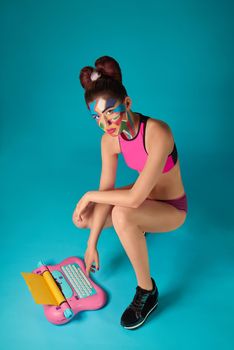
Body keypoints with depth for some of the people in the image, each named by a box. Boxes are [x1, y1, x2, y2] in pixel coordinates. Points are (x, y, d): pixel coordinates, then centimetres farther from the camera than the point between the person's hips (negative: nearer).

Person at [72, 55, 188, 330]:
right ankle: (137, 227, 22)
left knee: (121, 214, -36)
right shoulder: (110, 139, -14)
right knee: (81, 219, -4)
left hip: (171, 207, -6)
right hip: (143, 196, 7)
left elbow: (134, 198, -37)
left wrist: (89, 195, -21)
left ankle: (147, 291, -13)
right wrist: (92, 245, -8)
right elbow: (107, 191, -10)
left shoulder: (158, 132, -34)